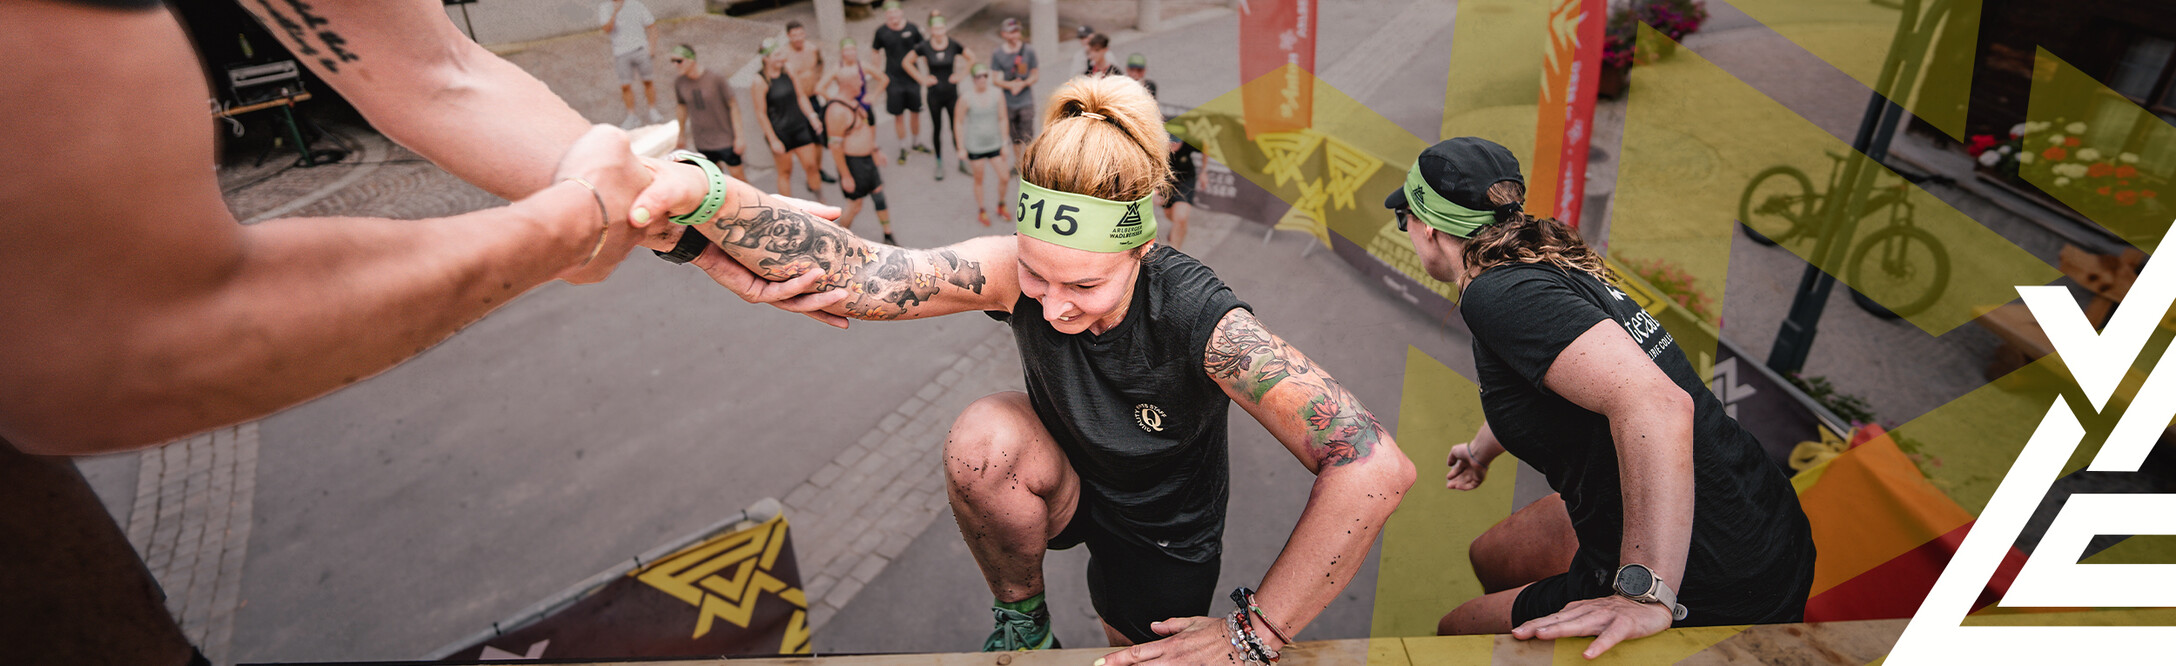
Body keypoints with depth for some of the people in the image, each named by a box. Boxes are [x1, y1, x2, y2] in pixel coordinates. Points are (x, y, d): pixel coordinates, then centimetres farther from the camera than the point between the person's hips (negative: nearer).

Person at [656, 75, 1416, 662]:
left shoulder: (1197, 317, -37)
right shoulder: (1014, 273, -28)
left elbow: (1374, 465, -42)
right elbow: (858, 271, -41)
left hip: (1162, 523, -1)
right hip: (1063, 482, 1)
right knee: (983, 436, -30)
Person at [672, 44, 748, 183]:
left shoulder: (716, 79, -17)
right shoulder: (679, 82, -5)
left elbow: (733, 106, -11)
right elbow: (682, 107, 11)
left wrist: (739, 137, -12)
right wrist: (682, 134, 19)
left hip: (725, 138, -3)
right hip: (702, 142, 4)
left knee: (737, 174, 2)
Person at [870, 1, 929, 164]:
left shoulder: (911, 28, -5)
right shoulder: (881, 32, -7)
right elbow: (875, 52, 6)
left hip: (912, 77, 2)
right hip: (893, 79, -1)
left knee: (915, 111, 12)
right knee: (898, 115, 3)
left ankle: (917, 143, 34)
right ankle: (903, 148, 19)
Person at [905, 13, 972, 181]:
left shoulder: (954, 45, -9)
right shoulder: (925, 47, -9)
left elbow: (972, 58, 7)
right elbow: (907, 62, 3)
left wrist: (961, 74, -1)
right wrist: (922, 79, -2)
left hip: (952, 93, 0)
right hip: (934, 95, 0)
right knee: (937, 128, 9)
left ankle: (962, 162, 18)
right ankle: (939, 164, 23)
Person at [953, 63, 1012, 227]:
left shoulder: (997, 94, -7)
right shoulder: (966, 98, -15)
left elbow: (1003, 119, 0)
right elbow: (958, 123, -6)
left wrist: (1005, 144, 0)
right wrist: (961, 148, -6)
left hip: (994, 144, 2)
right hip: (975, 146, -2)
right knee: (979, 179, 10)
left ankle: (1001, 206, 28)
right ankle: (981, 211, 31)